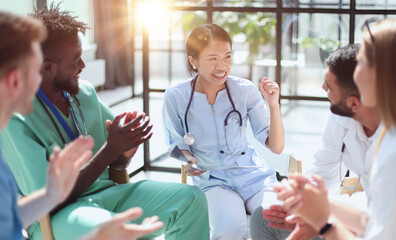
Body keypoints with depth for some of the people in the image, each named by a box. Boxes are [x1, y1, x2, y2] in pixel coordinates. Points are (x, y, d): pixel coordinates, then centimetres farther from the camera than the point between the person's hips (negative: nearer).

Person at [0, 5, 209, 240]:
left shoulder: (85, 92, 5)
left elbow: (116, 164, 14)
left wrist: (128, 145, -11)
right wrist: (111, 149, -21)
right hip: (55, 216, -7)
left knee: (190, 199, -10)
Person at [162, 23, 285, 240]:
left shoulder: (245, 90, -4)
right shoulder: (175, 98, -7)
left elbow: (276, 147, -2)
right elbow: (176, 144, 6)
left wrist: (273, 106, -17)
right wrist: (187, 160, -16)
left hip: (253, 175, 2)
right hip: (212, 180, -1)